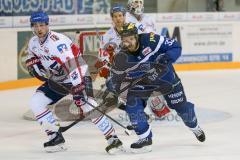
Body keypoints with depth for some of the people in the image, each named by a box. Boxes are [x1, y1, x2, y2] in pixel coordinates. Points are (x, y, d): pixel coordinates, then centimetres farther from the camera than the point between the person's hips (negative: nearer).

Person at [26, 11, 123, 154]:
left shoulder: (58, 41, -28)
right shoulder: (33, 43, -2)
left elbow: (72, 66, -36)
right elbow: (32, 59, 19)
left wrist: (78, 88, -43)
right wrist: (35, 67, -4)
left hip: (78, 76, -8)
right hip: (56, 80, 8)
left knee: (88, 106, -26)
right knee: (36, 102, -5)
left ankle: (113, 138, -16)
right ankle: (56, 138, 2)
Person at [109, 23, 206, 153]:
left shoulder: (150, 40, -31)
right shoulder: (122, 58, -23)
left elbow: (176, 47, -23)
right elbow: (117, 81, -12)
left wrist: (164, 59, -37)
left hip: (165, 75, -1)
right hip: (141, 82, 2)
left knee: (181, 105, 10)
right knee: (132, 103, -21)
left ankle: (195, 128, 44)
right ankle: (145, 139, -9)